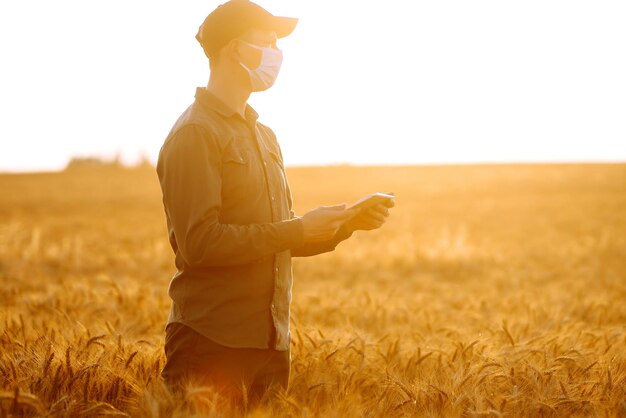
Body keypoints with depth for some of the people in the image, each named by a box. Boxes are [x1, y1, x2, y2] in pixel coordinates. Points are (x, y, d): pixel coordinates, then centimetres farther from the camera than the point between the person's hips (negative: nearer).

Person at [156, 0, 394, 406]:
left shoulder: (263, 135, 16)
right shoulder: (195, 134, -10)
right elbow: (199, 242, -19)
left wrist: (347, 223, 5)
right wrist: (298, 229, -17)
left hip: (271, 339, 8)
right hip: (213, 342, -8)